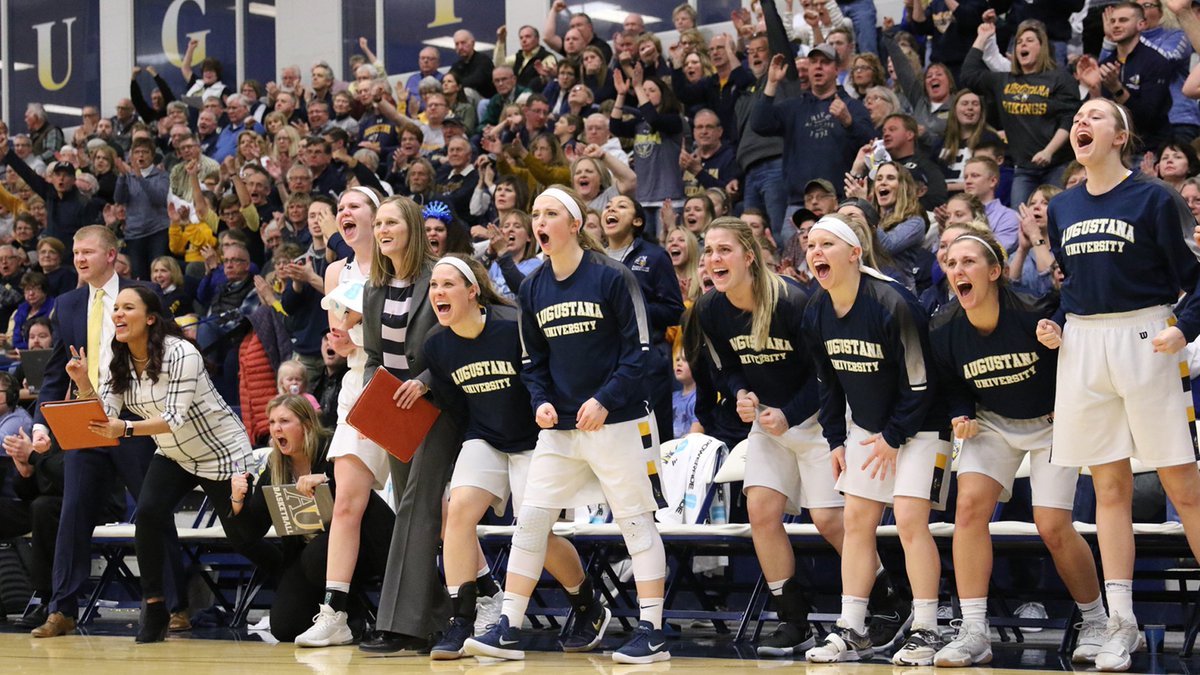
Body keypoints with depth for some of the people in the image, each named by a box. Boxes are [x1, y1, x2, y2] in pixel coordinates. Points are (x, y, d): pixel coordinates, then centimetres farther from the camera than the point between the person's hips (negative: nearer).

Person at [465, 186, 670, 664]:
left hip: (615, 422, -5)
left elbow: (639, 351, -9)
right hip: (559, 427, 5)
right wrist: (541, 401, -4)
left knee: (636, 521, -1)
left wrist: (605, 400, -19)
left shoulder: (612, 278, -9)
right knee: (530, 520, 1)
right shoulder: (533, 289, 7)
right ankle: (509, 629, 5)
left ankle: (652, 634, 4)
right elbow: (533, 360, 14)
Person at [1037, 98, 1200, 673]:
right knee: (1109, 488, 6)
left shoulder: (1153, 199, -4)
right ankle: (1121, 623, 9)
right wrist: (1055, 326, 5)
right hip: (1082, 345, 5)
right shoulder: (1062, 208, 12)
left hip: (1142, 339, -5)